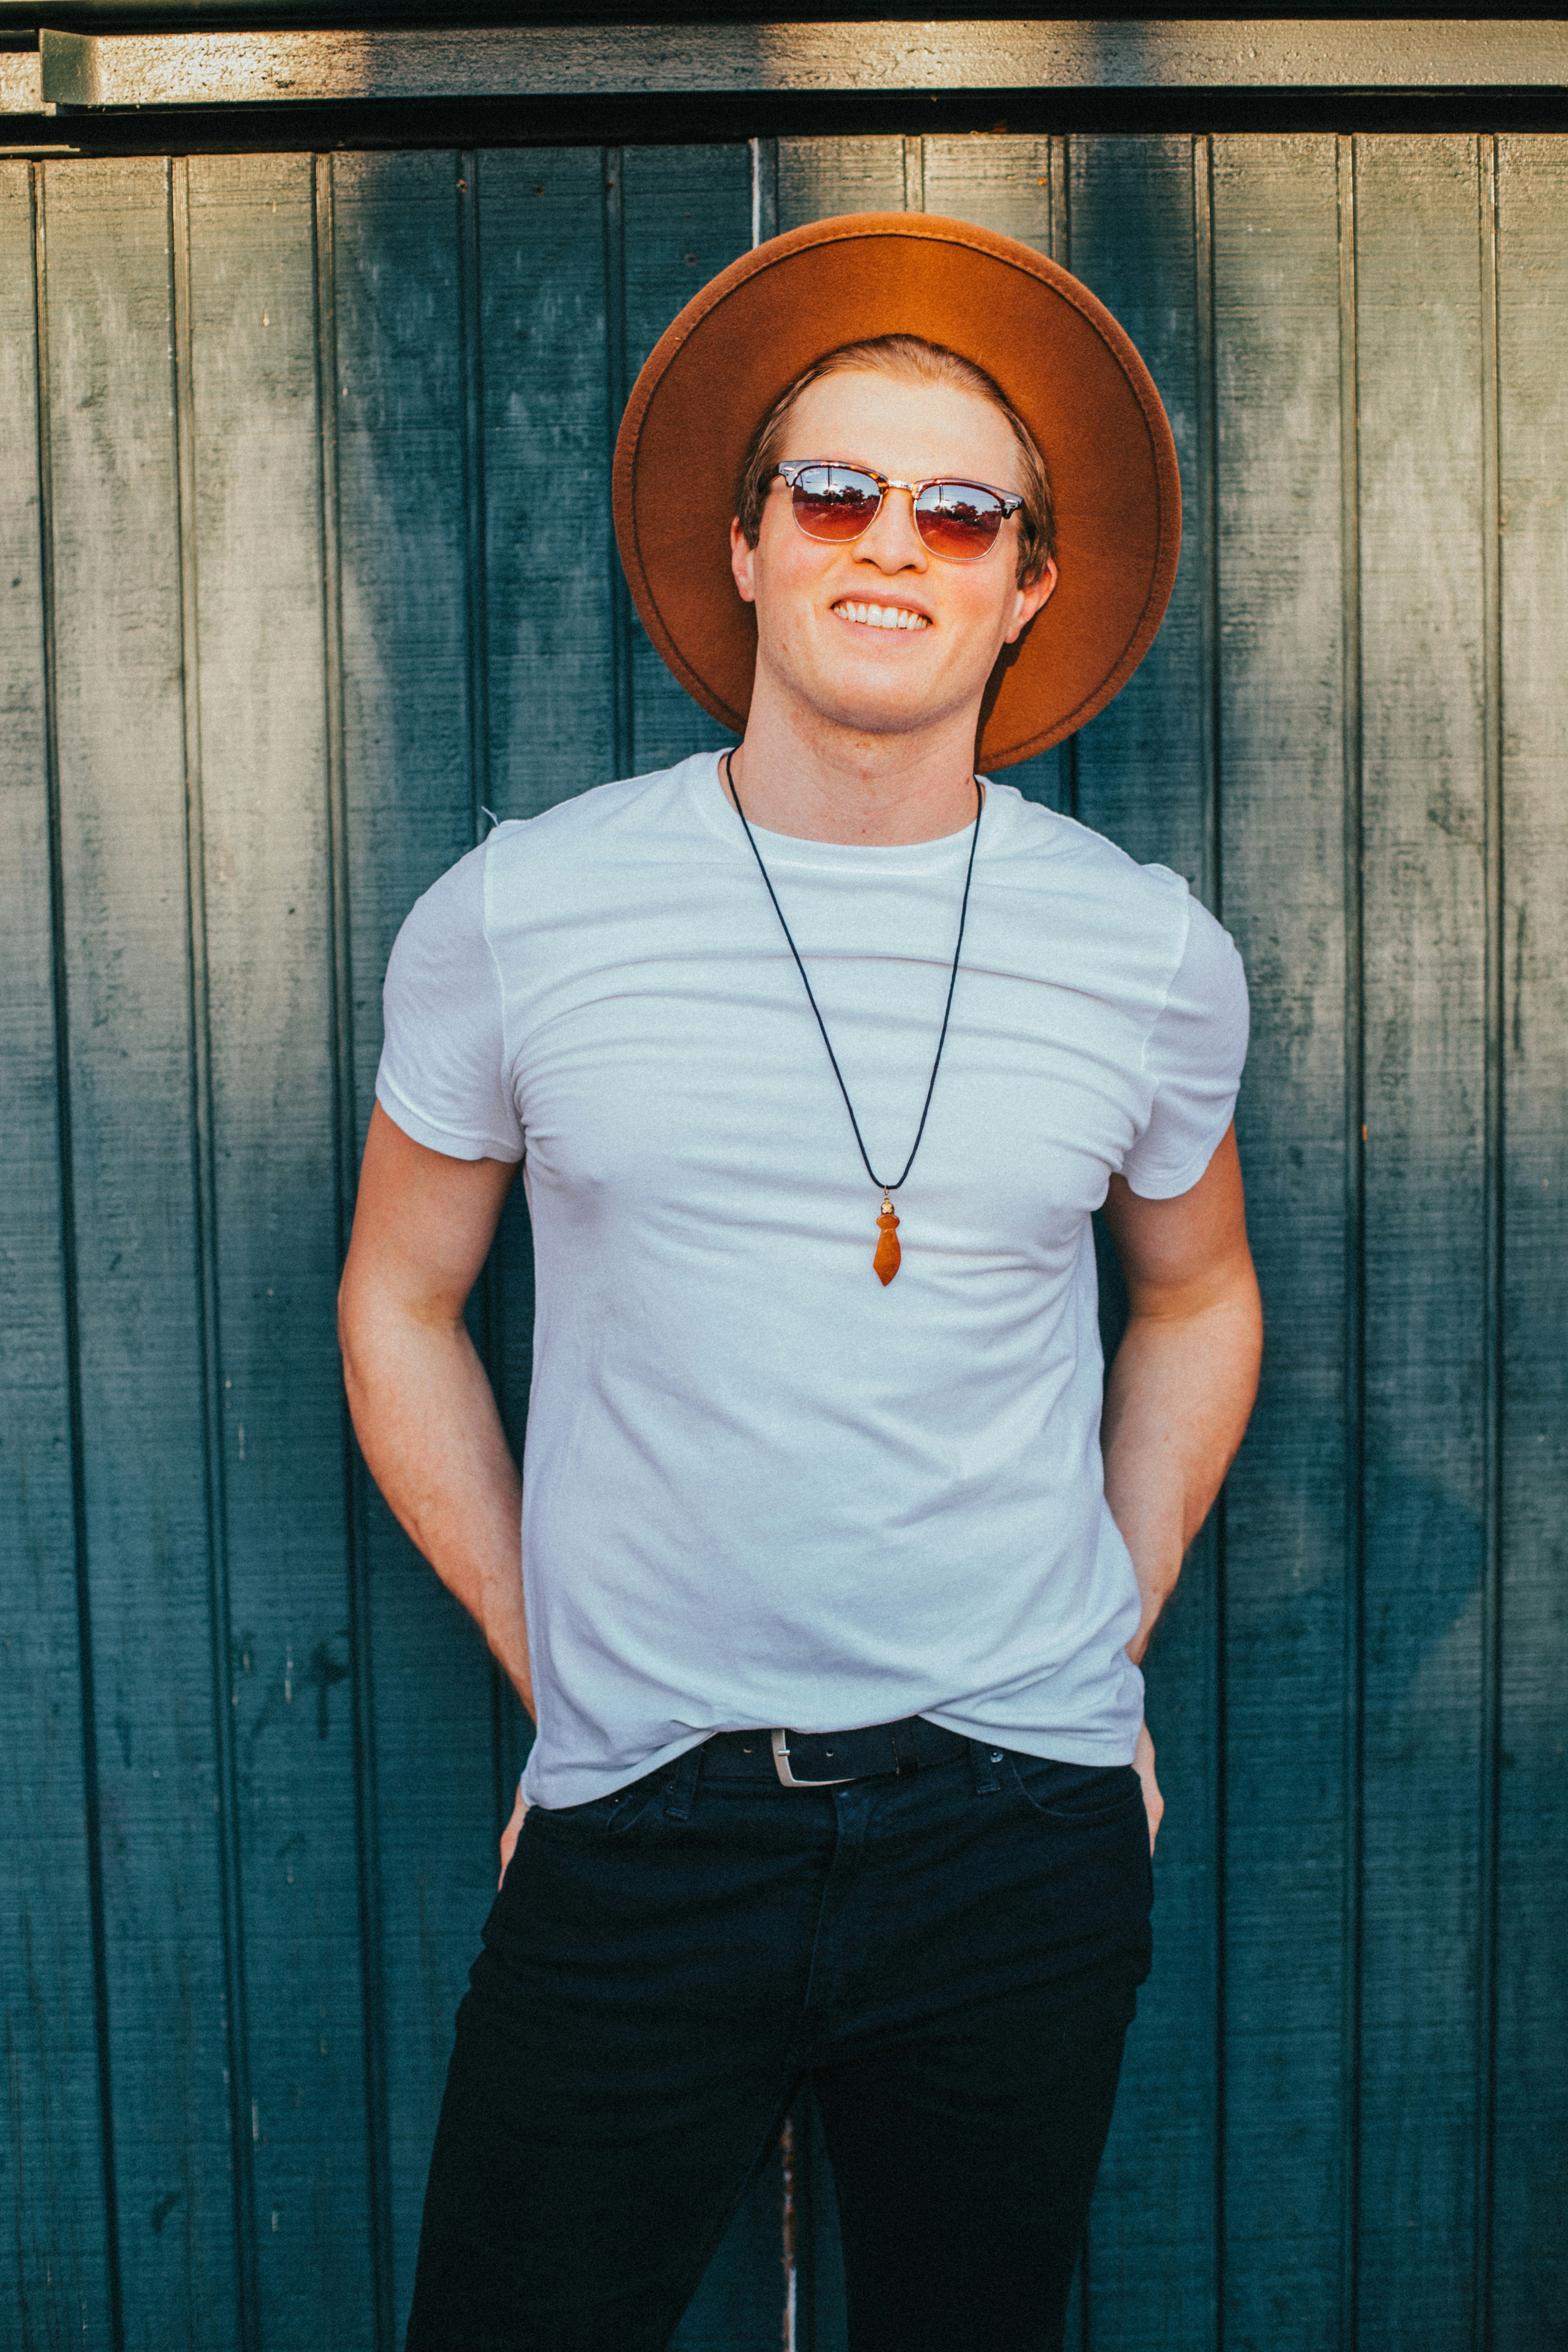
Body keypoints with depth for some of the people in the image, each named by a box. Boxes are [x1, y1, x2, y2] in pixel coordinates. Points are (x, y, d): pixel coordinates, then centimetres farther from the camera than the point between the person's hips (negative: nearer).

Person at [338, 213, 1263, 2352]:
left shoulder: (1153, 955, 0)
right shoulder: (517, 914, -4)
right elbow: (401, 1303, 7)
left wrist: (1112, 1640, 9)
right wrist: (552, 1664, 2)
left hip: (1023, 1841, 2)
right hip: (634, 1837, -1)